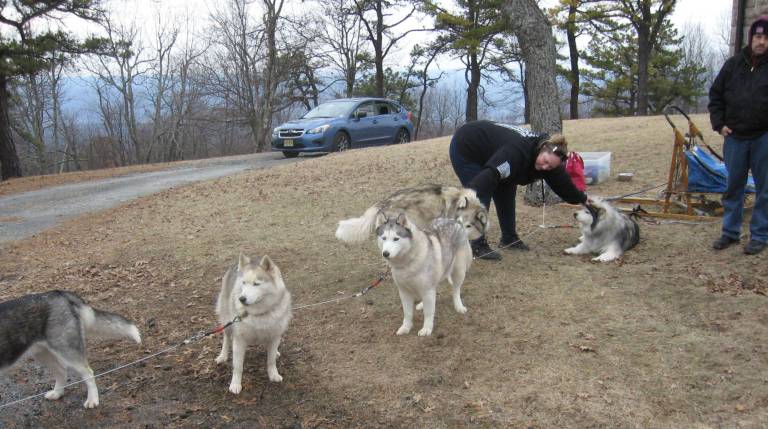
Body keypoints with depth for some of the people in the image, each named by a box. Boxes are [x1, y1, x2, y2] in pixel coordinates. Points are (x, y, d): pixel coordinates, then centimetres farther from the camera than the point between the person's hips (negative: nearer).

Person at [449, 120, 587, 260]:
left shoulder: (550, 155, -12)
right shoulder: (517, 152, -39)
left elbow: (562, 181, 4)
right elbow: (489, 176, -48)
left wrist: (582, 198, 14)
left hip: (487, 152, 9)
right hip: (464, 148, -8)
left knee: (506, 193, 5)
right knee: (481, 196, -16)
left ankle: (509, 238, 18)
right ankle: (477, 245, -8)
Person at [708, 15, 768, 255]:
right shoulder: (734, 64, 5)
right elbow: (715, 95, 12)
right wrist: (719, 124, 2)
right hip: (734, 137, 3)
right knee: (733, 186, 10)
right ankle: (730, 232, 21)